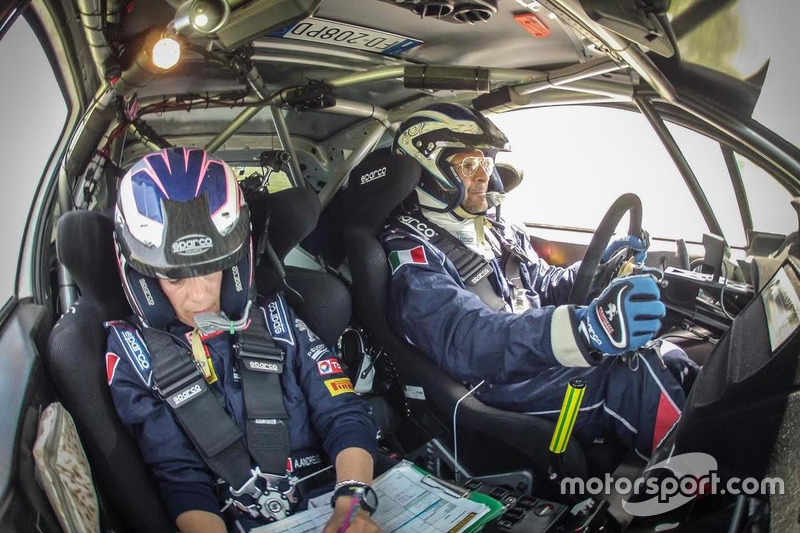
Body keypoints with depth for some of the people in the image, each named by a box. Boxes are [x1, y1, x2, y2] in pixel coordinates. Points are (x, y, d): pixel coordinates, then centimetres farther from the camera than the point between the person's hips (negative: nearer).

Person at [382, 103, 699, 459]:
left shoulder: (497, 233, 15)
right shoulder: (410, 251, -14)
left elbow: (544, 287, 24)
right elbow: (462, 338, -31)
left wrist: (600, 266, 1)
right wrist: (584, 328, -46)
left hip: (537, 361, 8)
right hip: (492, 387, -8)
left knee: (667, 358, -10)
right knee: (637, 374, -24)